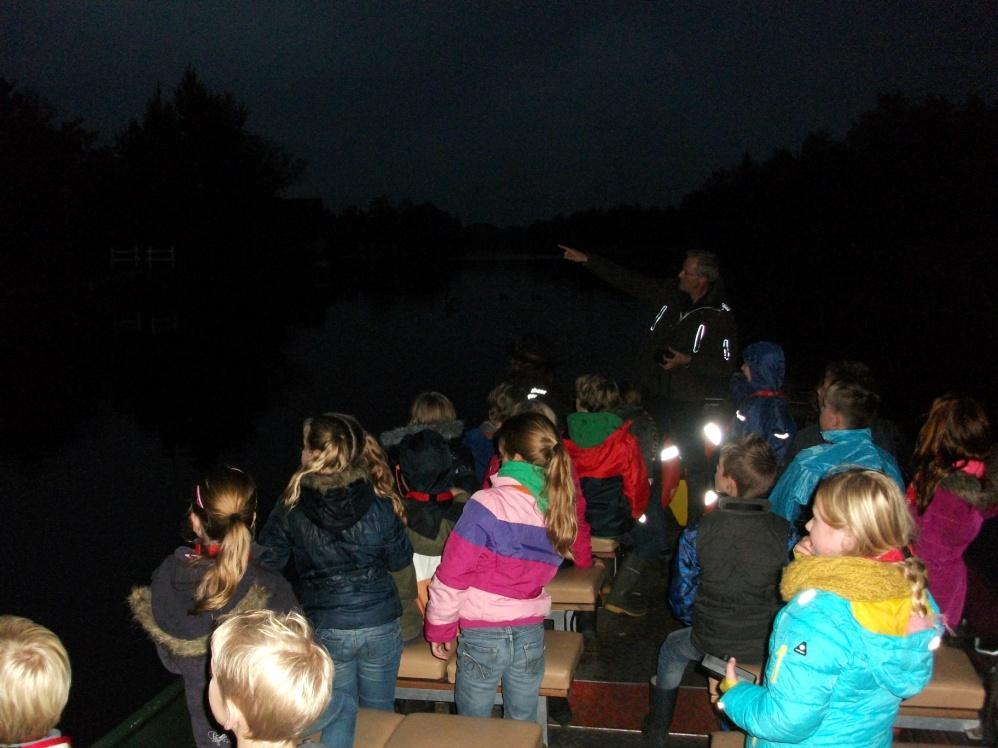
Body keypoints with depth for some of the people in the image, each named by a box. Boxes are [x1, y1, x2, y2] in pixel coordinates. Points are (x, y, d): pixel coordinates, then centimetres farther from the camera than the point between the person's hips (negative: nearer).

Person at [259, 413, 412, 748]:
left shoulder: (292, 507, -13)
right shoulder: (379, 502, -12)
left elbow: (267, 561, -4)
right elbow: (400, 560, -1)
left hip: (325, 629, -1)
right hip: (380, 624, 1)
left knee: (337, 720, 16)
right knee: (379, 714, 20)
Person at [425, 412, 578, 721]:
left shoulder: (487, 505, -19)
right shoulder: (560, 508, -3)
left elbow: (452, 576, -15)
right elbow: (543, 571, 8)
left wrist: (439, 630, -2)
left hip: (482, 637, -4)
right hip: (531, 636, 4)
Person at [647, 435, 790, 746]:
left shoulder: (696, 535, -19)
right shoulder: (785, 534, -17)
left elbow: (681, 599, -8)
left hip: (711, 643, -1)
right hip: (766, 648, 1)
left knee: (673, 647, 32)